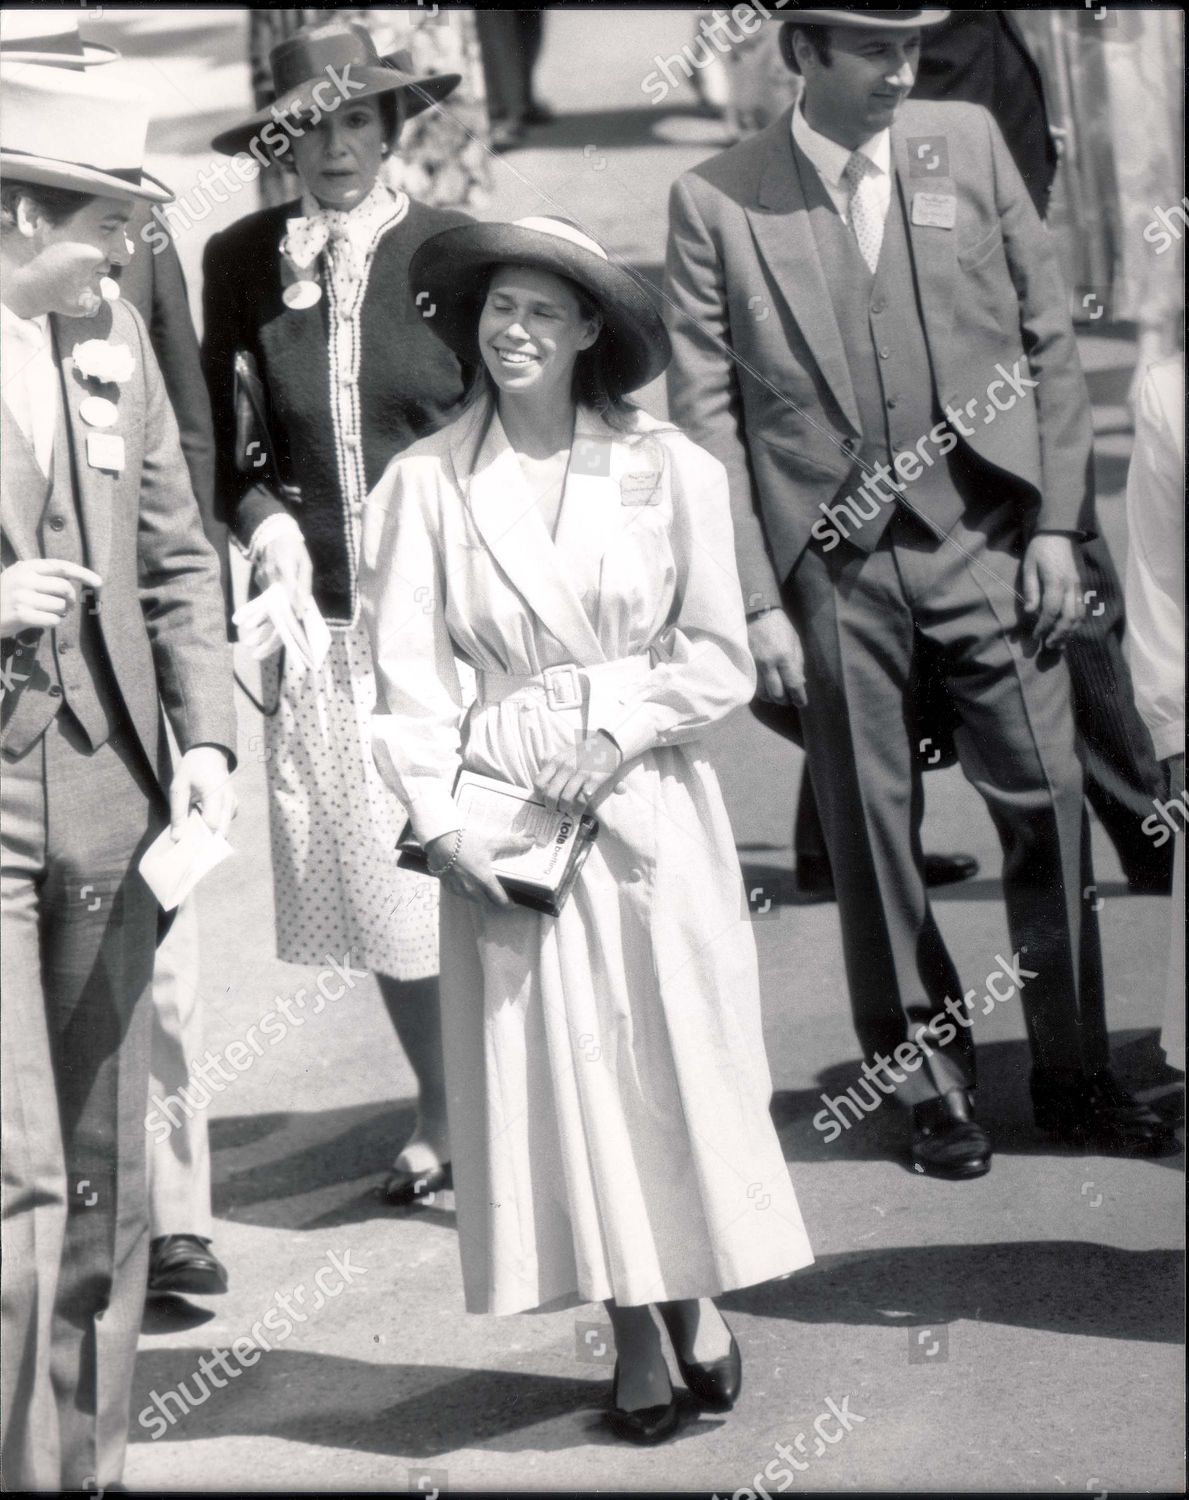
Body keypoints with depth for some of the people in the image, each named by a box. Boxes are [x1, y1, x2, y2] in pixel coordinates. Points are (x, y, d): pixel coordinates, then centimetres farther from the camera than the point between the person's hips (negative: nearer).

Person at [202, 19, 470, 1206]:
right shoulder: (243, 263, 2)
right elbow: (207, 440, 11)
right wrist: (261, 515, -6)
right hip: (323, 618, 3)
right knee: (374, 885, 9)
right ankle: (437, 1117, 27)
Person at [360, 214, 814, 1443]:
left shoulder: (668, 471, -2)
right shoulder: (427, 482, -3)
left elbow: (718, 655, 1)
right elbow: (407, 674, -3)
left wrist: (618, 731, -12)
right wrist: (440, 821, -12)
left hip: (649, 802, 0)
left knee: (681, 1054, 4)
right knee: (553, 1066, 4)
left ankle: (696, 1298, 23)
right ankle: (632, 1335, 15)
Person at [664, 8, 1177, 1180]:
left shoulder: (968, 144, 5)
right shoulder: (716, 202, -2)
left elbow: (1047, 336, 8)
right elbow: (706, 417, -1)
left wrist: (1056, 520, 1)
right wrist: (754, 599, -6)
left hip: (984, 536, 2)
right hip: (830, 560, -1)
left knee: (1045, 801, 2)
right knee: (870, 827, 5)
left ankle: (1073, 1077, 15)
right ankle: (931, 1089, 18)